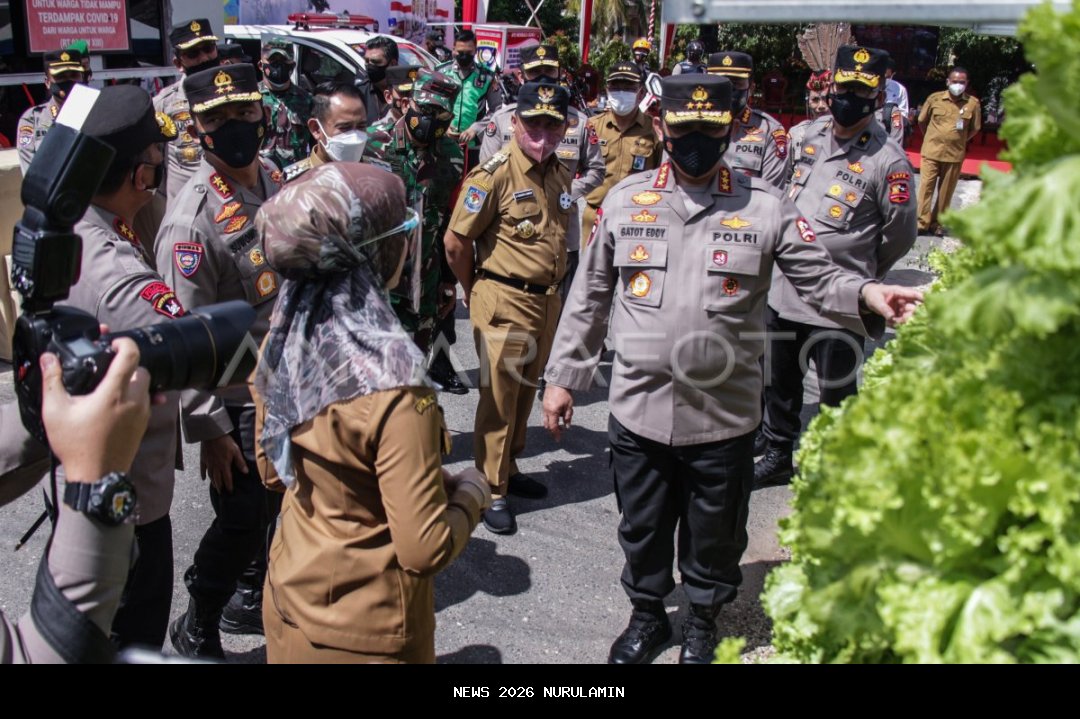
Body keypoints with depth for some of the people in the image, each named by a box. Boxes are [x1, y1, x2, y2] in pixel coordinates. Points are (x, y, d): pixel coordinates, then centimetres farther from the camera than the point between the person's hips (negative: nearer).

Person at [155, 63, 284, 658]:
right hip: (237, 402, -7)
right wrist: (209, 431, -18)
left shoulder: (276, 185, 2)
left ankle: (253, 598, 44)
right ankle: (196, 630, 29)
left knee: (274, 509, 20)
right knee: (241, 522, 4)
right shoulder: (193, 219, -22)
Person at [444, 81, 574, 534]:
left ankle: (509, 467, 35)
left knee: (526, 391, 18)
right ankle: (491, 490, 12)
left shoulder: (561, 174, 8)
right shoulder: (496, 173, -14)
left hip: (548, 300, 7)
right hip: (505, 302, -7)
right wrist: (476, 292, 0)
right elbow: (456, 242, -12)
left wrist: (551, 287, 16)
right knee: (498, 397, 0)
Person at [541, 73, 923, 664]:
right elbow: (589, 297, 6)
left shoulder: (764, 208, -4)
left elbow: (820, 279, -3)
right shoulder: (624, 202, 1)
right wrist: (563, 377, 7)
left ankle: (703, 622, 44)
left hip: (725, 416, -1)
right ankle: (647, 615, 44)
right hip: (638, 409, 1)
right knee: (641, 526, 18)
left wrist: (868, 294, -25)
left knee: (715, 533, 17)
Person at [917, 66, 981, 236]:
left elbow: (975, 129, 9)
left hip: (955, 155, 1)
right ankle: (922, 222, -1)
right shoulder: (935, 98, -2)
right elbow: (922, 121, 11)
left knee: (946, 190, 7)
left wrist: (959, 142, 8)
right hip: (931, 151, 0)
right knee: (926, 186, -4)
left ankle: (937, 222, 17)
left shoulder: (973, 103, -3)